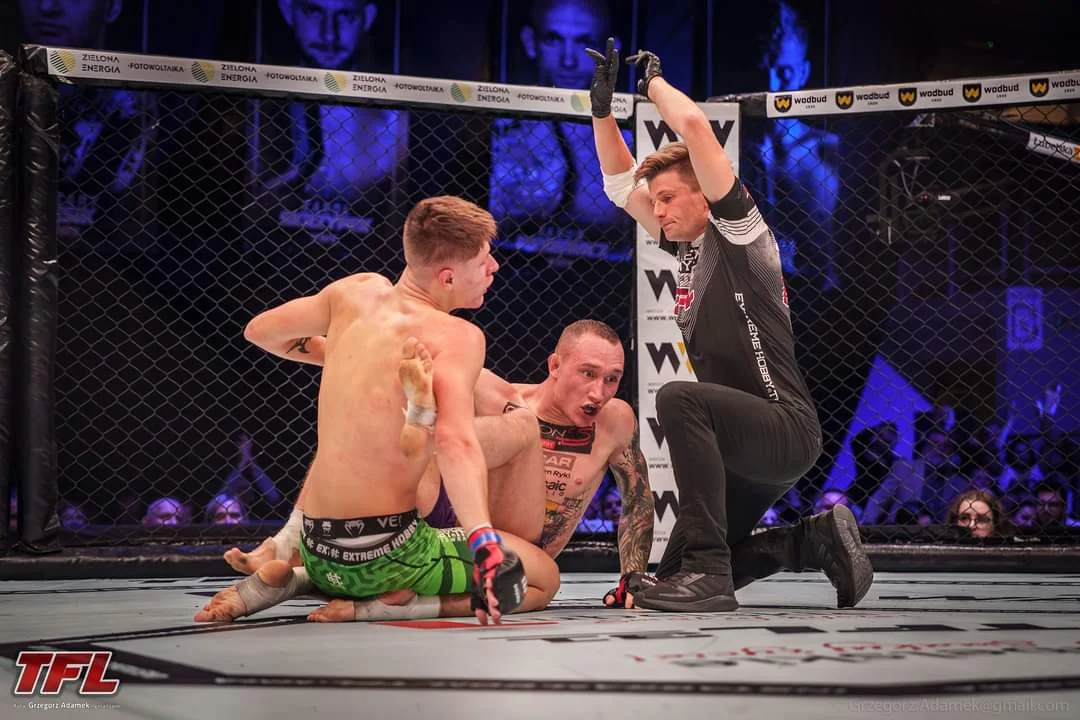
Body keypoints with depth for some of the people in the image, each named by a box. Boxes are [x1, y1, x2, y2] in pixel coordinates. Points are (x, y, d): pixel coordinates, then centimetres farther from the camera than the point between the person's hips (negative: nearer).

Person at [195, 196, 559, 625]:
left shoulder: (359, 291, 5)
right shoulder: (457, 336, -13)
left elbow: (259, 331, 20)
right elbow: (456, 441, -30)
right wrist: (485, 545, -39)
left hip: (317, 550, 6)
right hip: (384, 553, -6)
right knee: (543, 579, 12)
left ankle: (286, 580, 7)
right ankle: (387, 606, -7)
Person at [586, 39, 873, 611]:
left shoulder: (737, 234, -8)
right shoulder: (688, 246, 13)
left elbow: (695, 126, -18)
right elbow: (621, 185, 21)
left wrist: (654, 81, -2)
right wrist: (602, 106, 13)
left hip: (785, 429, -9)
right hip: (746, 442, 9)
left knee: (679, 399, -37)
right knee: (674, 570, 12)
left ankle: (708, 570, -34)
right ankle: (819, 539, 14)